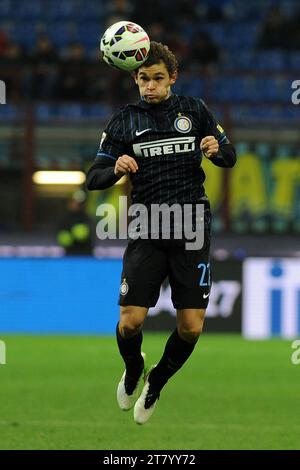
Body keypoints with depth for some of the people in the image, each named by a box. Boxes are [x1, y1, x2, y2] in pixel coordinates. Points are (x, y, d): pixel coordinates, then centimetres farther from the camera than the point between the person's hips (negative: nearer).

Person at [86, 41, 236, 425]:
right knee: (130, 322, -10)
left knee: (191, 327, -4)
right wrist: (116, 169, -19)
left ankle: (156, 383, 25)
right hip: (147, 231, 0)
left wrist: (216, 150, -9)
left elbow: (230, 158, 15)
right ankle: (133, 370, 25)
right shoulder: (123, 121, 4)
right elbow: (93, 179, 3)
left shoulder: (193, 110, 6)